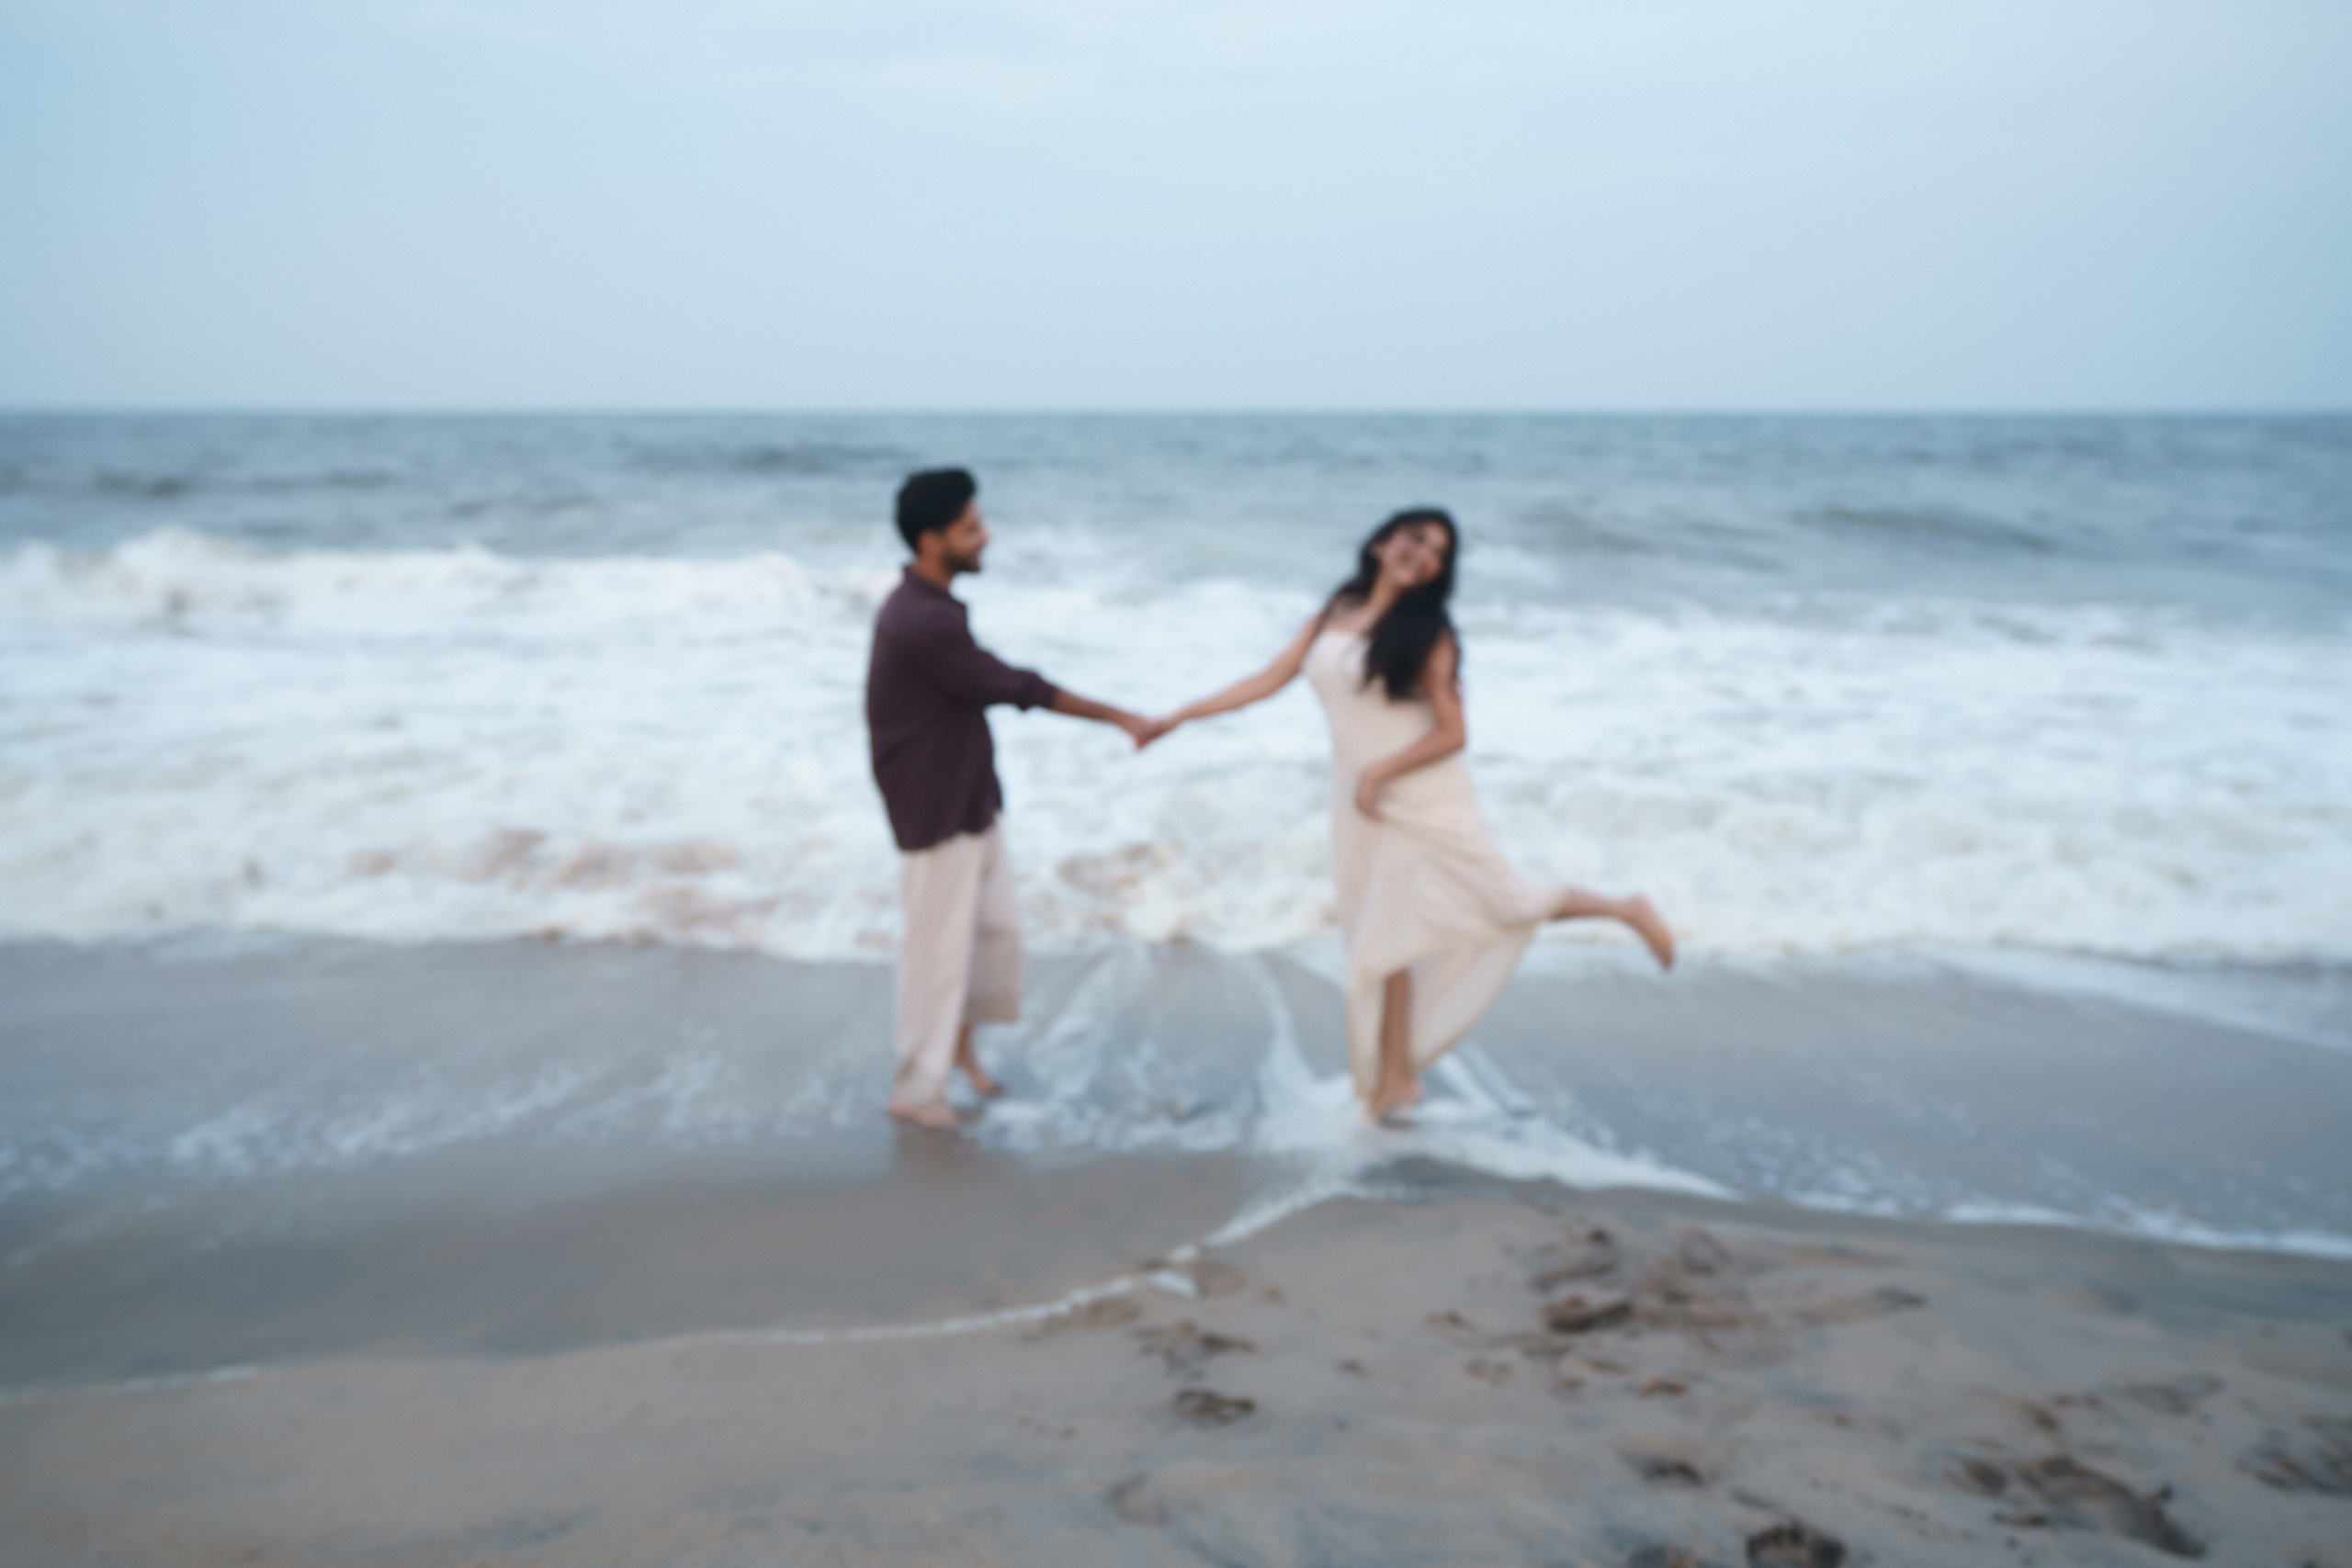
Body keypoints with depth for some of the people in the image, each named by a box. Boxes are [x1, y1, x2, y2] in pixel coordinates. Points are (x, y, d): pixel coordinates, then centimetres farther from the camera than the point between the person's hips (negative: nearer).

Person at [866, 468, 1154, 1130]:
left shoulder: (926, 605, 5)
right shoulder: (922, 623, -27)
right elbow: (1020, 688, -21)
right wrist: (1119, 717, -12)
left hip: (970, 802, 9)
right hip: (937, 815, -9)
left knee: (996, 925, 18)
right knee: (939, 949, 3)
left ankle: (958, 1043, 38)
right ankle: (915, 1092, 18)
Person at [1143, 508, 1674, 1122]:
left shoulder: (1427, 633, -9)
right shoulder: (1336, 613, 5)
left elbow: (1452, 734, -12)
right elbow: (1271, 679, 9)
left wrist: (1380, 772, -20)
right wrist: (1181, 716, 8)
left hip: (1426, 802, -5)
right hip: (1366, 808, 5)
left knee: (1506, 903, -4)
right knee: (1385, 936, 9)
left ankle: (1626, 911, 19)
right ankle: (1395, 1077, 19)